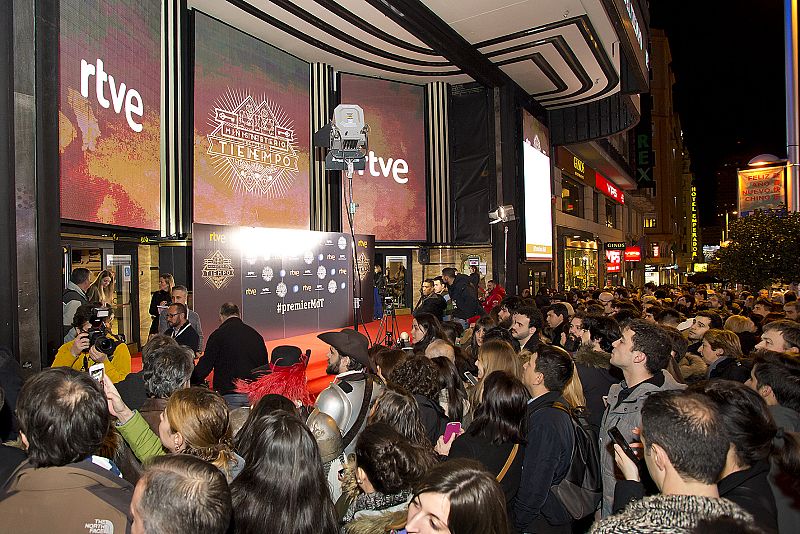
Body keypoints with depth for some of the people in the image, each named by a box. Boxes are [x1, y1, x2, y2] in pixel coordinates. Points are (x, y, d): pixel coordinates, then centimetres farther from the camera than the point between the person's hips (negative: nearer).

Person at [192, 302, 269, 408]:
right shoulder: (256, 335, 9)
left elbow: (206, 365, -4)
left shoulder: (218, 335, -3)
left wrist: (192, 383, 9)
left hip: (228, 393, -3)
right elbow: (264, 366, 12)